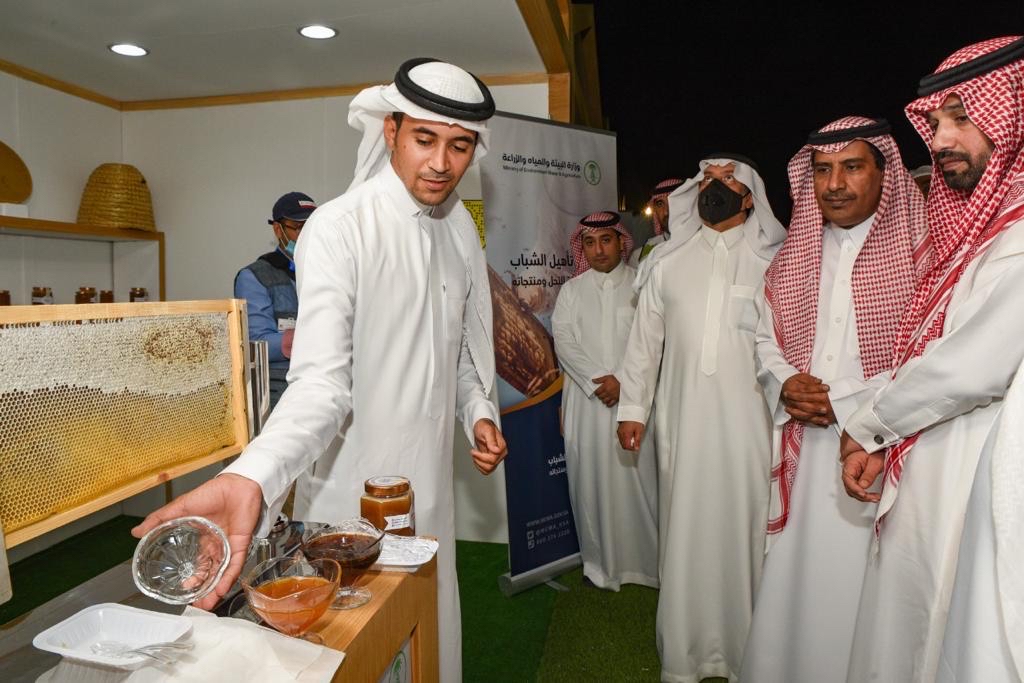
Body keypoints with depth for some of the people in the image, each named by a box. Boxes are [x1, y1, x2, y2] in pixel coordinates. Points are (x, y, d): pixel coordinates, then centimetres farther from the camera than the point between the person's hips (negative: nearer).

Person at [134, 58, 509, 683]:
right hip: (350, 494, -5)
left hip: (430, 484, 6)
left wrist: (479, 413, 2)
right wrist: (251, 478, -41)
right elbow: (322, 382, -26)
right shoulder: (338, 228, -17)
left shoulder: (462, 228, 5)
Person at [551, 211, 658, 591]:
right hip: (588, 400, 2)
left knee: (639, 476, -1)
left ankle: (648, 560, 14)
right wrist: (597, 380, -10)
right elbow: (564, 340, 1)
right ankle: (601, 563, 17)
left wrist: (623, 382, -12)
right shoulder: (572, 289, 12)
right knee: (592, 478, 4)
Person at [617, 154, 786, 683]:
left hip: (749, 418, -1)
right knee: (684, 529, 7)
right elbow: (644, 338, 11)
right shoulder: (667, 261, 11)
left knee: (744, 528, 4)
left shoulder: (773, 260, 5)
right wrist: (632, 407, 9)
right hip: (682, 417, 2)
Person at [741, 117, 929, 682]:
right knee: (793, 582, 10)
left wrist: (843, 403, -15)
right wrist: (785, 385, -4)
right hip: (803, 454, 4)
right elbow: (766, 340, 16)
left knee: (864, 590, 3)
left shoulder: (920, 251, -4)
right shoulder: (792, 257, 12)